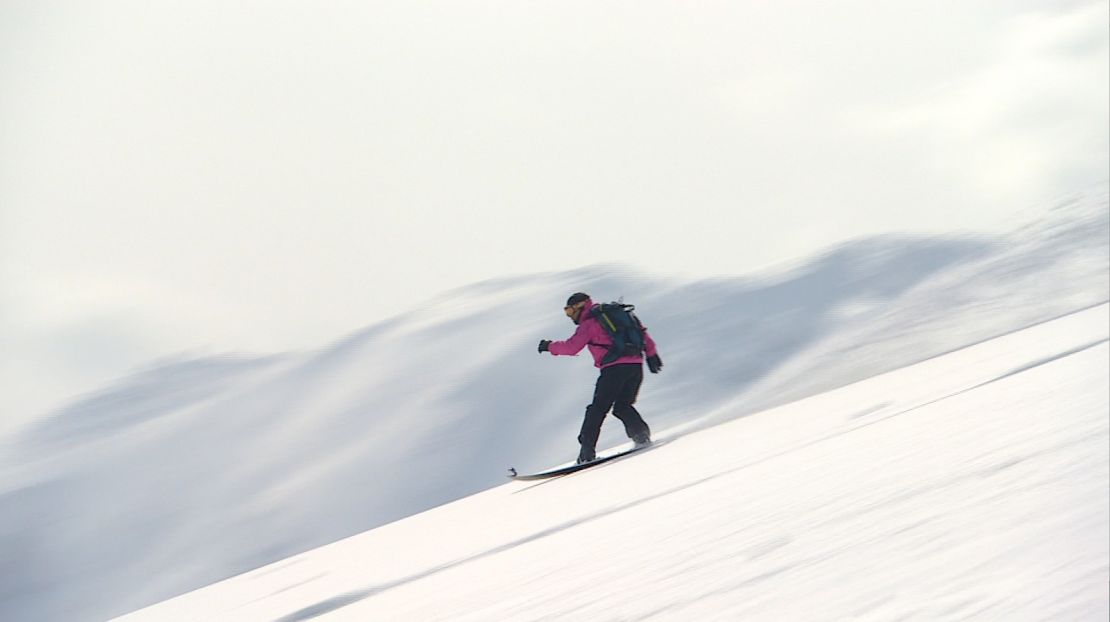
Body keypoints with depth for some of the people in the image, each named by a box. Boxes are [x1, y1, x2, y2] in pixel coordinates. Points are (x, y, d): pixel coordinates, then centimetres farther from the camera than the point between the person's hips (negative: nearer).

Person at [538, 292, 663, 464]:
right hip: (636, 365, 7)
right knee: (623, 406, 17)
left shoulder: (588, 324, 3)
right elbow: (640, 331, 22)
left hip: (614, 367, -7)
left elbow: (571, 347, -4)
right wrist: (651, 353, 21)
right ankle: (642, 435, -4)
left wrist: (549, 346, 11)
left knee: (598, 409, -1)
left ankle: (587, 451, -6)